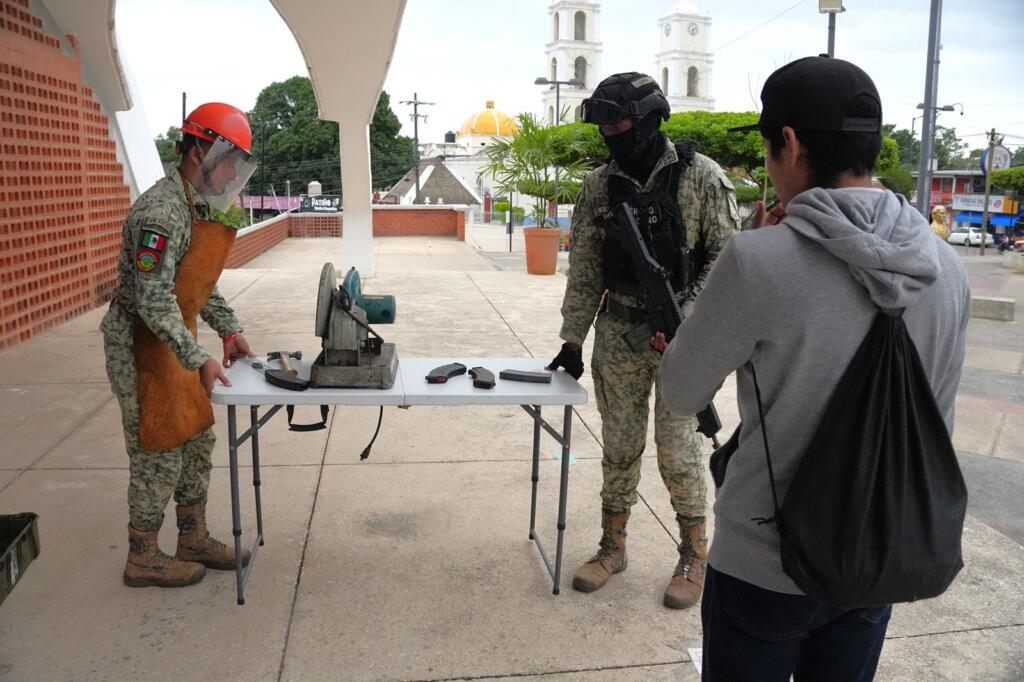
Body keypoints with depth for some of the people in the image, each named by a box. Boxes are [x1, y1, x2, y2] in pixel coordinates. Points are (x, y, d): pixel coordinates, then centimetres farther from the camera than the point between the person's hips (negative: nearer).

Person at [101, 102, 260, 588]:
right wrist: (198, 359, -30)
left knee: (197, 440, 15)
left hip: (173, 339, 10)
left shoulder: (201, 206, 8)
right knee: (159, 454, 1)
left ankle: (194, 539, 29)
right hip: (142, 345, -10)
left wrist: (228, 329, 9)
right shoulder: (162, 210, -23)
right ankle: (144, 559, 18)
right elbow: (153, 299, -28)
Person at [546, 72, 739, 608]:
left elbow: (724, 257, -7)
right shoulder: (599, 186, 5)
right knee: (619, 447, 11)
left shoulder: (700, 177, -7)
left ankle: (694, 556, 21)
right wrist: (572, 337, 5)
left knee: (677, 451, 1)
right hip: (618, 333, 4)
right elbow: (584, 268, 8)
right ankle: (612, 546, 27)